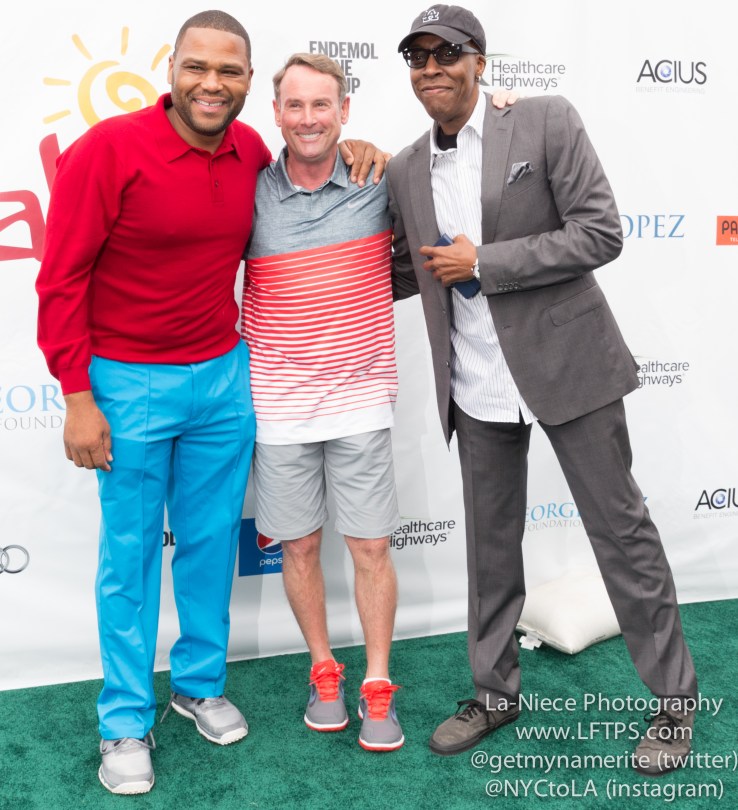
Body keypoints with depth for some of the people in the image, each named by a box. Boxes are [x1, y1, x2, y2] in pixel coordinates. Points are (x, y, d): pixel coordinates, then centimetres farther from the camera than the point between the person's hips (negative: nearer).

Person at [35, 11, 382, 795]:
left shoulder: (249, 150, 1)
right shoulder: (109, 149, -14)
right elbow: (62, 278, -12)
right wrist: (77, 397, -14)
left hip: (224, 377, 5)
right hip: (129, 384, -4)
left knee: (212, 541, 14)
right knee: (130, 553, 6)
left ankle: (200, 684, 34)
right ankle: (126, 722, 22)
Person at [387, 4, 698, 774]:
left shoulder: (546, 122, -7)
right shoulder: (405, 171, 6)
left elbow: (600, 233, -13)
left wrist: (483, 263, -16)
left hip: (566, 365, -4)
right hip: (476, 385, 4)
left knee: (621, 530, 5)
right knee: (490, 543, 14)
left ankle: (674, 699, 23)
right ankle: (495, 691, 33)